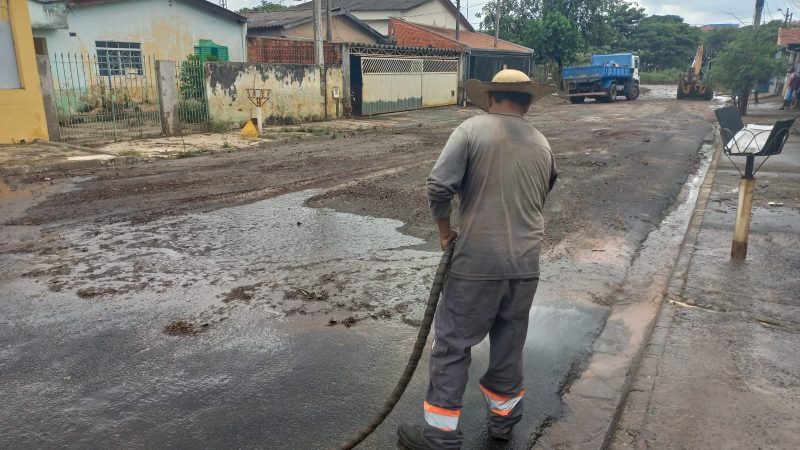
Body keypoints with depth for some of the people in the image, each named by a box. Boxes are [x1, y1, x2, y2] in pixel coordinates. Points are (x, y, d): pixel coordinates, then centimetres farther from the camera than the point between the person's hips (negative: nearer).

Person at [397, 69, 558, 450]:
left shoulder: (472, 129, -6)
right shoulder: (542, 145, 11)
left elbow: (438, 186, -15)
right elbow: (541, 199, 17)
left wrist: (444, 230, 0)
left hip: (478, 262, -5)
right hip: (526, 264, 6)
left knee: (452, 343, 7)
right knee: (509, 342, 19)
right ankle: (503, 418, 36)